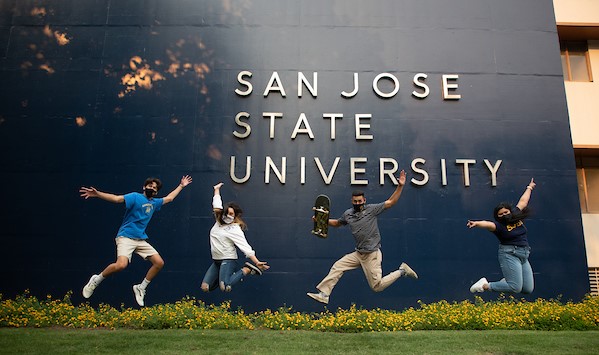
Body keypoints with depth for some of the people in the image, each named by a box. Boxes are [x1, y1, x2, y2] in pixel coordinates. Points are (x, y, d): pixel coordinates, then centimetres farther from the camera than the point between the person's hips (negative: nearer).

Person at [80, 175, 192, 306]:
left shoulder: (154, 202, 15)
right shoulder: (135, 197, -6)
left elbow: (169, 198, 33)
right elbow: (116, 198, -21)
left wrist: (181, 186, 38)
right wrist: (97, 194, -37)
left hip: (141, 240, 7)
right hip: (126, 237, -7)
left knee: (159, 263, -1)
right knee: (121, 265, -30)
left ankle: (141, 288, 18)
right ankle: (96, 280, -1)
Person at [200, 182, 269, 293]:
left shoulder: (235, 230, -11)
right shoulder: (219, 221, 8)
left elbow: (245, 247, -19)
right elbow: (217, 205, 22)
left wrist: (257, 262, -29)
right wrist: (217, 189, 32)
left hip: (228, 260, -7)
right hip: (216, 261, 7)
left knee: (225, 288, -26)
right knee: (205, 287, -3)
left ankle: (247, 269, -6)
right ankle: (224, 276, 20)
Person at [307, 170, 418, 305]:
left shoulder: (372, 209, -7)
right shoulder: (348, 214, 7)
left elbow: (390, 202, -11)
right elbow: (337, 223, 26)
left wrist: (400, 186, -21)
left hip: (372, 254, -6)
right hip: (358, 254, 6)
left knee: (377, 286, -6)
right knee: (337, 267, -2)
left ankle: (402, 271, 13)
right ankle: (323, 294, 3)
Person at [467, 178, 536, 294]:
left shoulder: (515, 216, 8)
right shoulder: (499, 225, -11)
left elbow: (523, 201, 21)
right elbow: (488, 224, -32)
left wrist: (529, 188, 34)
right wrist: (477, 223, -53)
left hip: (524, 257, 7)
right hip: (509, 255, -7)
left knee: (528, 289, 2)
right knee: (516, 288, -15)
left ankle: (507, 280, 24)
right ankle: (486, 285, -2)